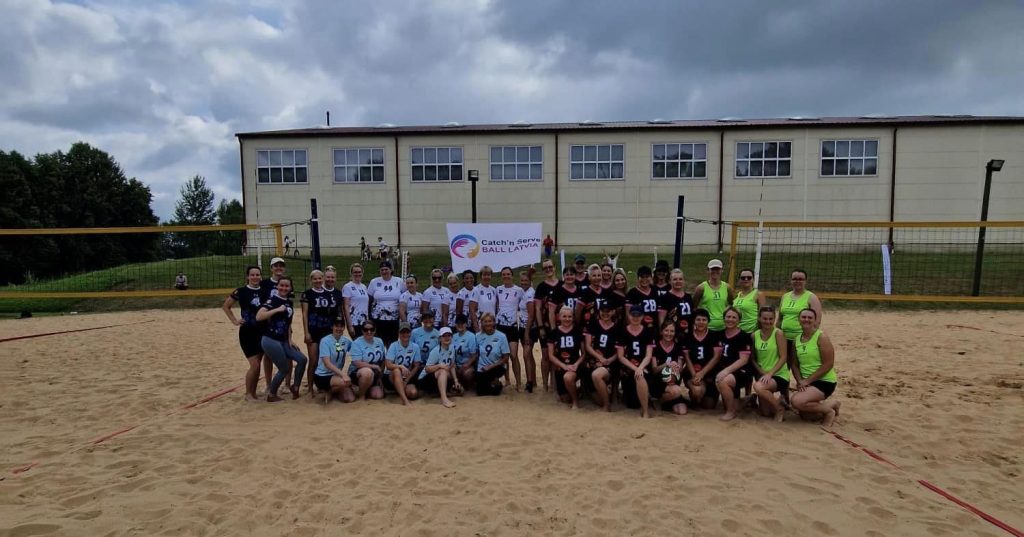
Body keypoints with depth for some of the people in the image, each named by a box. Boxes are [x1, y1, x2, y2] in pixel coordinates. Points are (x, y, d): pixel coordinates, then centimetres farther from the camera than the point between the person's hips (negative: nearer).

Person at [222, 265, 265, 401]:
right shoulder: (241, 291, -7)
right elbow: (225, 306, 3)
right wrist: (235, 321, -4)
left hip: (262, 332, 4)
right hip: (247, 332, -4)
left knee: (257, 365, 8)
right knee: (254, 365, -8)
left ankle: (253, 392, 20)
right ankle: (248, 394, 7)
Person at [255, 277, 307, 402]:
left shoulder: (289, 303, 11)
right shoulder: (272, 300, -12)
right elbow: (258, 317, -26)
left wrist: (290, 340, 11)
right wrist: (277, 309, -26)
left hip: (283, 341, 7)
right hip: (270, 341, -7)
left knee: (302, 359, 0)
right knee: (285, 369, -2)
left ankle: (295, 387, 16)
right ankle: (271, 394, 17)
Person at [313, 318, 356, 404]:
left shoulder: (346, 340, 3)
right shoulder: (325, 341, -15)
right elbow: (327, 363, -24)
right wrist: (343, 374, -34)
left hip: (337, 375, 6)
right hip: (322, 376, -6)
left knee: (350, 399, -11)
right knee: (345, 382, -33)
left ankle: (332, 391, 16)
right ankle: (328, 393, -1)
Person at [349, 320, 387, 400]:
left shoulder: (379, 341, 2)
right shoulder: (357, 343, -15)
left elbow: (383, 360, 7)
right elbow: (357, 363, -23)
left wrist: (380, 376, -1)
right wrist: (375, 366, -22)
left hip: (375, 374, 5)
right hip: (357, 372, -5)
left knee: (379, 395, -15)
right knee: (368, 372, -39)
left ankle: (367, 388, 19)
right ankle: (361, 395, -12)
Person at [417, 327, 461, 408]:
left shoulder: (452, 349, 0)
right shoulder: (435, 351, -21)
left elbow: (452, 366, 4)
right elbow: (427, 369, -23)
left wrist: (456, 380, -6)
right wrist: (439, 365, -38)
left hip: (441, 378, 7)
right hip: (426, 378, -7)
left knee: (459, 389, -3)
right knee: (443, 371, -37)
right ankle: (444, 399, -47)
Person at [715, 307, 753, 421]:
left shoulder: (744, 336, -8)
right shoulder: (720, 335, 10)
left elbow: (743, 360, -16)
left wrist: (726, 371, -25)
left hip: (741, 372, -7)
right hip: (724, 371, 7)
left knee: (722, 382, -33)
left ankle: (731, 411, -9)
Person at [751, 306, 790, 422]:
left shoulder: (778, 333, -12)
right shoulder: (755, 335, 1)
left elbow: (783, 358, -15)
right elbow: (753, 358, 5)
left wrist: (770, 373, -22)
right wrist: (762, 373, -10)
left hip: (779, 374, -5)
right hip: (763, 374, 5)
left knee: (758, 387, -35)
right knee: (764, 412, 6)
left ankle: (780, 409, -8)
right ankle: (777, 402, 40)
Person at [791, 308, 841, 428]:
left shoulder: (822, 337, -14)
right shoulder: (796, 340, 5)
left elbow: (828, 364, -18)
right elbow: (795, 364, 9)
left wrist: (807, 380, -18)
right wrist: (799, 381, -10)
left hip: (824, 381, -7)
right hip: (806, 383, 7)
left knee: (796, 401, -26)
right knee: (804, 414, 7)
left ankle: (829, 410, 0)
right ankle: (830, 405, 31)